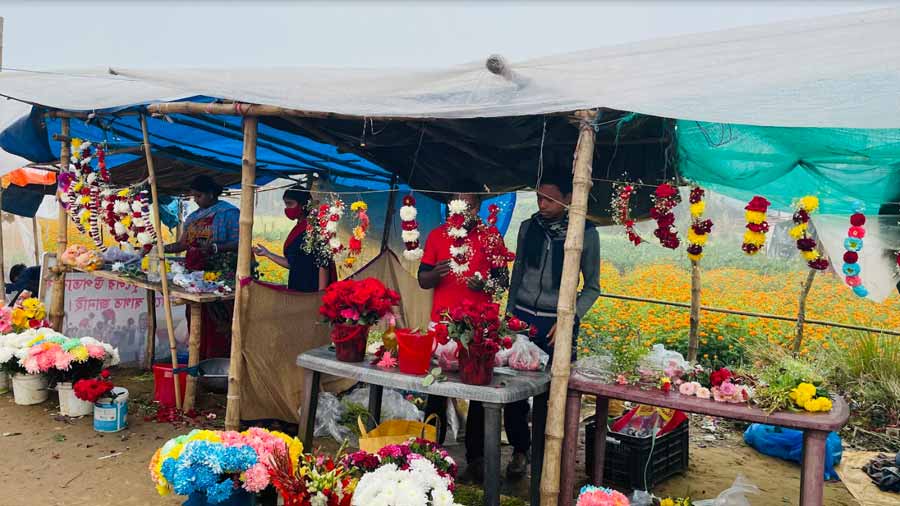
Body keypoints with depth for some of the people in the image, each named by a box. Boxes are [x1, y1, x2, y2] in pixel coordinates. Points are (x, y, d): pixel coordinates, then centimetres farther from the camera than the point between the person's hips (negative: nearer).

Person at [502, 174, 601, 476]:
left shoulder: (585, 233, -4)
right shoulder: (528, 227, 5)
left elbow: (592, 287, 1)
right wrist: (509, 314, 13)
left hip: (558, 322, -3)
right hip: (523, 316, 3)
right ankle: (520, 449, 22)